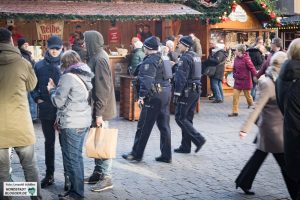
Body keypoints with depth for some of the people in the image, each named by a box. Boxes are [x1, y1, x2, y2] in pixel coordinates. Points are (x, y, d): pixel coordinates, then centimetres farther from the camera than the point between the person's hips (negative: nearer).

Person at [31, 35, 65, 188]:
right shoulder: (39, 65, 4)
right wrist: (37, 98, -4)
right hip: (46, 110, 3)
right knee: (49, 142, 14)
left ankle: (68, 175, 17)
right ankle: (49, 174, 25)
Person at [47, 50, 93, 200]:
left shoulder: (68, 77, -14)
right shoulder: (85, 75, 11)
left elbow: (58, 102, -10)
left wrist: (52, 90, 7)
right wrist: (57, 88, 17)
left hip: (71, 124, -8)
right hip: (84, 121, 8)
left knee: (71, 158, 0)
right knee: (77, 156, 15)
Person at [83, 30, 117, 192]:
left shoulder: (100, 59, -17)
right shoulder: (95, 57, 11)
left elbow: (103, 88, -21)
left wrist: (99, 113, -22)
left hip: (100, 109, -9)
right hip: (95, 108, 9)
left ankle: (106, 178, 6)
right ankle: (98, 173, 26)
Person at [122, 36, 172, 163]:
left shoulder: (149, 61, -13)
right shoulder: (163, 59, 14)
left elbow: (147, 81, -22)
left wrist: (141, 96, -20)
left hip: (154, 96, -9)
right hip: (166, 94, 9)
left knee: (144, 127, 1)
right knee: (164, 126, 11)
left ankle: (136, 154, 10)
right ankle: (166, 155, 15)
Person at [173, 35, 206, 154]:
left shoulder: (185, 58, -14)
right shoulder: (196, 56, 14)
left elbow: (181, 78, -19)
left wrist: (177, 94, -17)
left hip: (187, 91, -9)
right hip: (196, 91, 9)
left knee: (180, 118, -3)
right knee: (187, 118, 12)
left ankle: (198, 139, -9)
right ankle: (185, 146, 16)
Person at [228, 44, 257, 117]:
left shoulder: (246, 58, -16)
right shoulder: (236, 58, 3)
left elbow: (252, 68, -16)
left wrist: (255, 77, -16)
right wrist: (234, 75, 7)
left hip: (245, 80, -6)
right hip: (237, 81, 6)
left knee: (247, 95, 10)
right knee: (235, 96, -2)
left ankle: (252, 105, 38)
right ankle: (235, 112, 3)